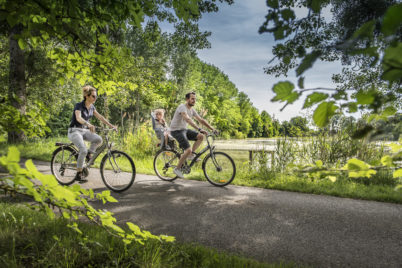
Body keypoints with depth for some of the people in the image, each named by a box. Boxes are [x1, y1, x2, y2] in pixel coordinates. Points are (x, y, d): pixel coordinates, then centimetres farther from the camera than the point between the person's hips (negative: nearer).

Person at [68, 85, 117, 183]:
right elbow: (78, 118, -34)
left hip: (84, 130, 7)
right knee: (83, 150, -26)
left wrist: (111, 125, -6)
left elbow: (100, 117, 6)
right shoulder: (79, 105, -17)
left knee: (98, 139, -21)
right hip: (74, 131, -7)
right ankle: (78, 174, -14)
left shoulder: (91, 107, 5)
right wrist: (89, 124, -53)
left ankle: (89, 154, 3)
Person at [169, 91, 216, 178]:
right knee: (188, 150, -21)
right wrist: (199, 129, -47)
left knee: (200, 136, -7)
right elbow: (188, 120, -37)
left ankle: (191, 155, 3)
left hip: (184, 129, 9)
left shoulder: (192, 110, 8)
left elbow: (201, 120, 8)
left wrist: (212, 129, -1)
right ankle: (177, 169, -4)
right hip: (176, 131, -9)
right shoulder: (182, 107, -20)